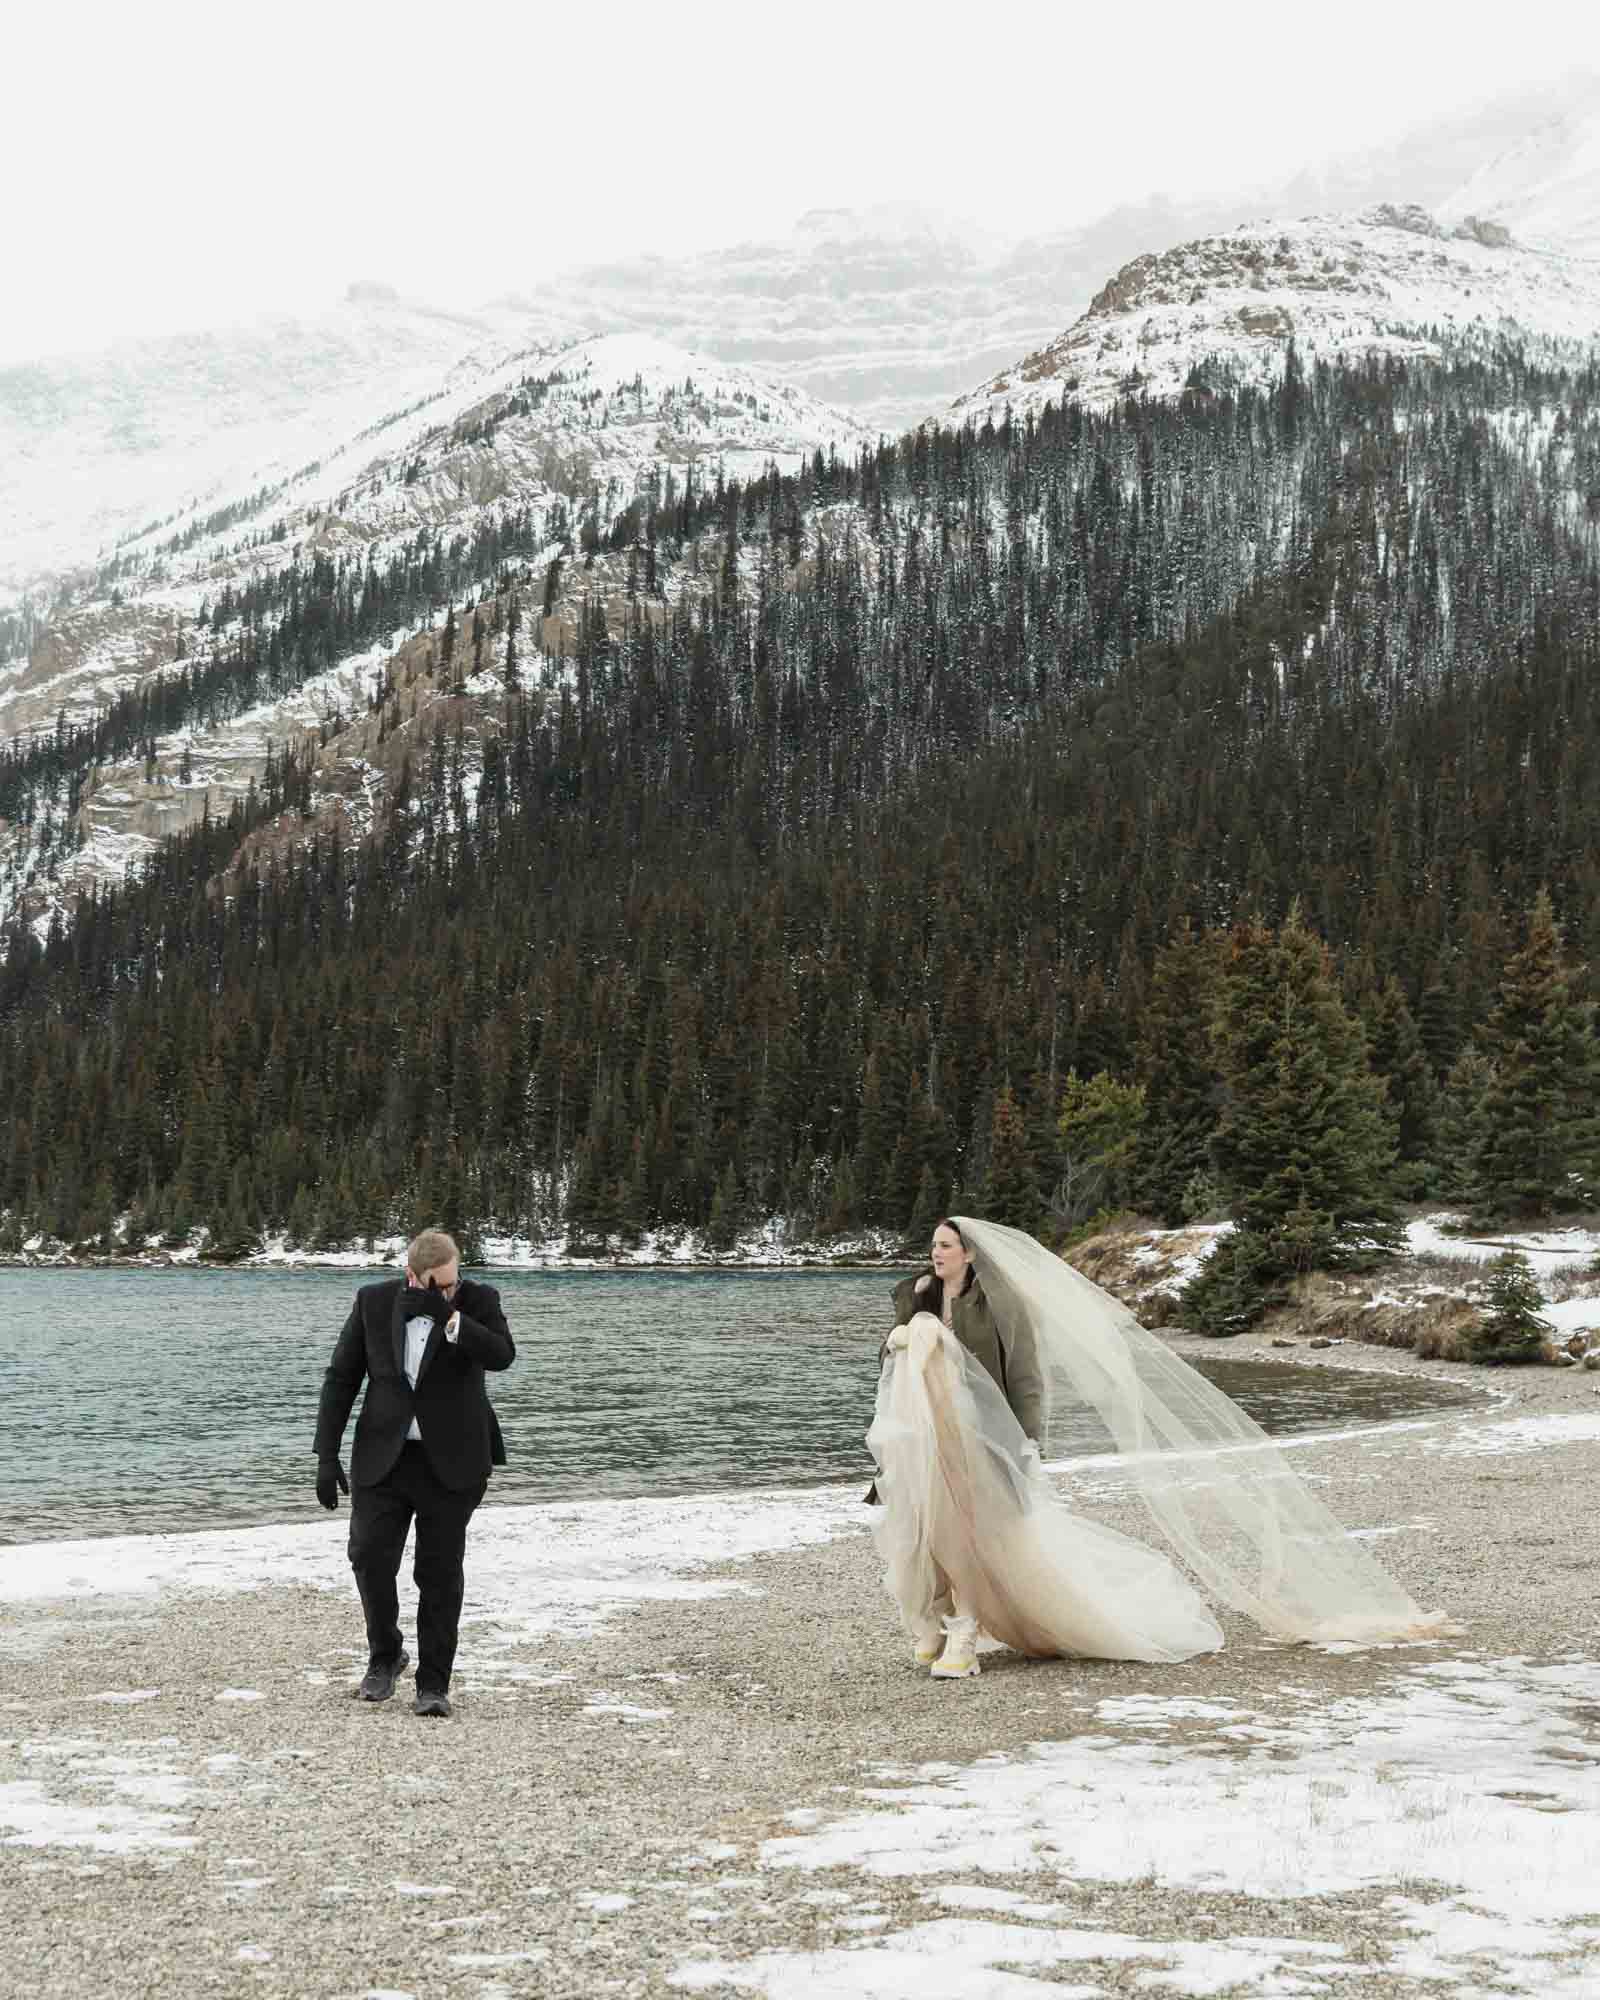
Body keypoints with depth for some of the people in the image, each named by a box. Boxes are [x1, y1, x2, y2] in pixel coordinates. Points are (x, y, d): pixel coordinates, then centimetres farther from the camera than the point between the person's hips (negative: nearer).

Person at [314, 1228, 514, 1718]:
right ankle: (385, 1654, 20)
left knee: (440, 1573, 0)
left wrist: (446, 1316, -31)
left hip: (450, 1462, -1)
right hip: (383, 1458, 1)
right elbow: (340, 1379, 3)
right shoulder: (373, 1301, -1)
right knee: (369, 1558, -6)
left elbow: (502, 1355, -22)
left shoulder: (478, 1301, -5)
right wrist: (327, 1456, -2)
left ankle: (433, 1683, 10)